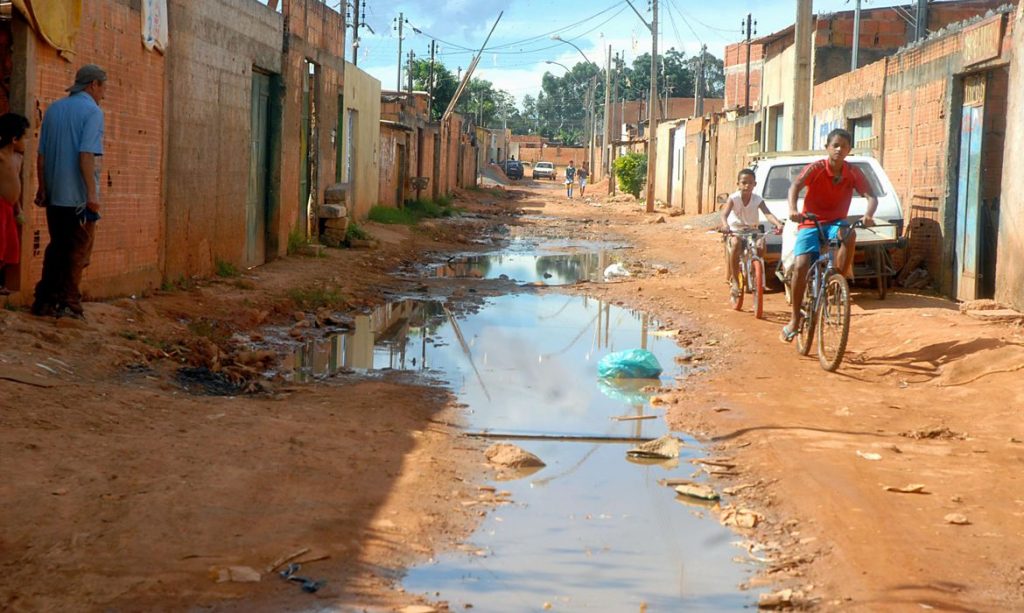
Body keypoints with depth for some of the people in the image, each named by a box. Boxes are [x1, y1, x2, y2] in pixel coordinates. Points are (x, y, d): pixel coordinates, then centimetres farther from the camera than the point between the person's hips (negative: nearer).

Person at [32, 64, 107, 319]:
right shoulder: (92, 111, -9)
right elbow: (86, 155, -19)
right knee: (78, 251, 2)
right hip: (79, 194, -6)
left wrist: (42, 188, 18)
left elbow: (41, 155, 12)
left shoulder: (54, 109, 12)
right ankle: (68, 303, 2)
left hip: (54, 193, 6)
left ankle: (44, 300, 13)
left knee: (56, 248, 14)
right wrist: (92, 193, -20)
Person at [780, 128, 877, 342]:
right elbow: (795, 186, -29)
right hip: (810, 224, -2)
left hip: (835, 223, 2)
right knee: (800, 266, -20)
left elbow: (871, 197, -14)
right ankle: (794, 319, -6)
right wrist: (793, 209, -49)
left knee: (850, 235, -34)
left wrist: (869, 215, -37)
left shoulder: (853, 173, -5)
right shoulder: (816, 168, -13)